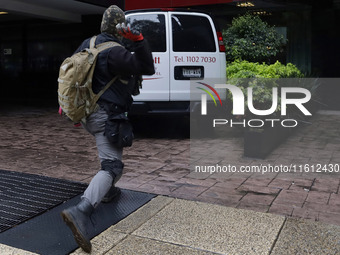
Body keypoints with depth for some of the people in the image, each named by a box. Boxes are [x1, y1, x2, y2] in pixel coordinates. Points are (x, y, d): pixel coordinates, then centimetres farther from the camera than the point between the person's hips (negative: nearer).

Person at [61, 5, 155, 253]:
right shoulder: (114, 52, -18)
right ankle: (81, 212, -34)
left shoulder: (87, 44, 9)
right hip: (106, 116, -9)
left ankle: (107, 191, 41)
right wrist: (139, 39, -13)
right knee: (112, 166, -15)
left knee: (111, 151, 32)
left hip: (88, 111, 9)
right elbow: (147, 69, -13)